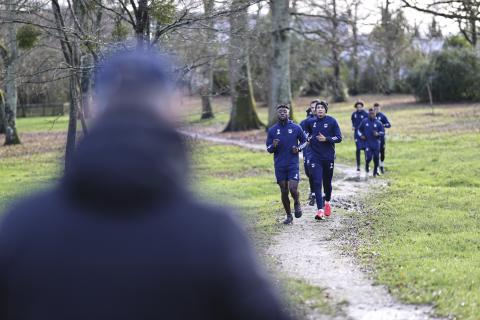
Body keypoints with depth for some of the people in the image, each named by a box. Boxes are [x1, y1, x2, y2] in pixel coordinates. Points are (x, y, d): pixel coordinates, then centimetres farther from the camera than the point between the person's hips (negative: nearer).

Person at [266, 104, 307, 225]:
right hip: (279, 165, 2)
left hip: (293, 164, -2)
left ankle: (297, 204, 19)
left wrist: (298, 148, -8)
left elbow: (304, 141, 13)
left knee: (293, 189, -14)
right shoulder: (272, 130, 3)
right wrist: (273, 146, -16)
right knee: (284, 191, 4)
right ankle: (289, 216, 18)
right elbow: (268, 149, 7)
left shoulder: (296, 128, 0)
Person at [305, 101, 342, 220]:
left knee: (327, 182, 12)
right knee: (317, 183, -11)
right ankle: (320, 210, -16)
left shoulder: (332, 121, -4)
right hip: (315, 157, 1)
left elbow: (339, 138, -6)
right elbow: (307, 133, 25)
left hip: (329, 157, -1)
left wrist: (326, 139, -19)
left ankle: (327, 202, 40)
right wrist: (309, 138, 6)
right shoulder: (311, 122, 3)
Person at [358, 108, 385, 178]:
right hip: (367, 142, -1)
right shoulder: (364, 121, 2)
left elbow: (383, 132, 5)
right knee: (368, 157, -14)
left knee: (376, 158, 5)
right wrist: (361, 135, -1)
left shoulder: (378, 123, 0)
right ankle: (367, 170, 11)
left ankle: (375, 172, 22)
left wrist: (378, 134, -14)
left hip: (376, 143, 1)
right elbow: (359, 129, 16)